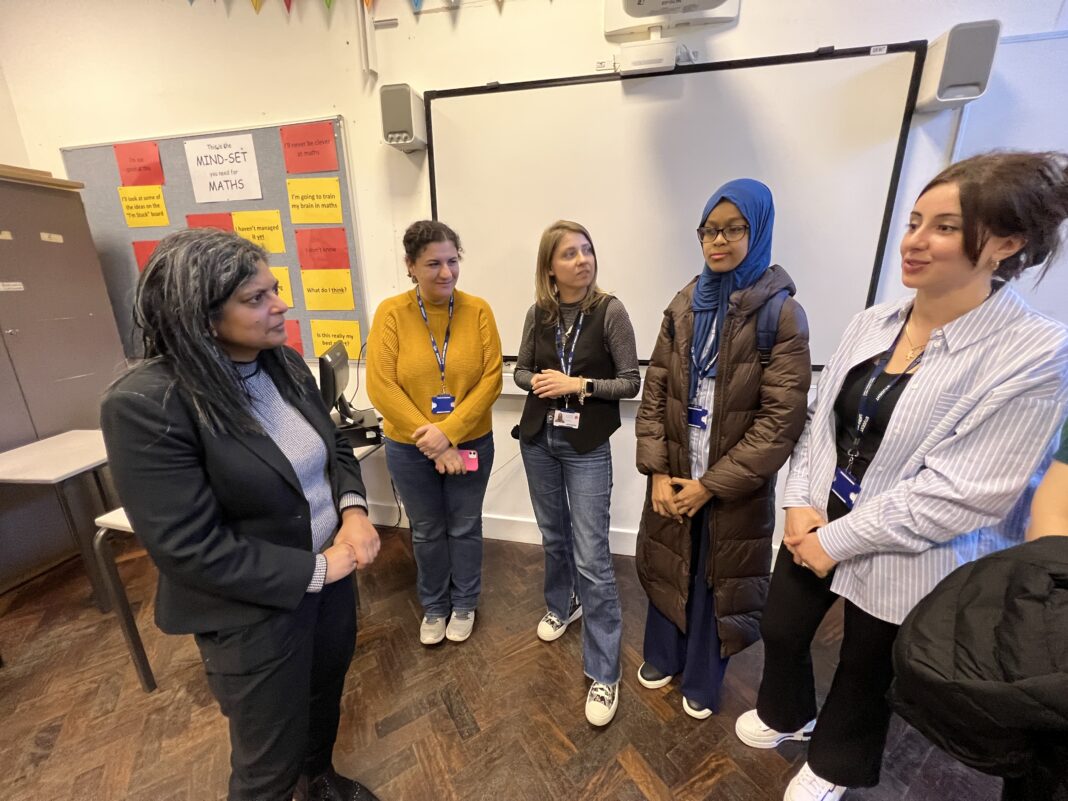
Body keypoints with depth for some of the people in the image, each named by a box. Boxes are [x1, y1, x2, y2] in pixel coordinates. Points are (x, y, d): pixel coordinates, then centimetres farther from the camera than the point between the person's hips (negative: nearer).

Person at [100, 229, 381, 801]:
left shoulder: (285, 365, -4)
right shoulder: (146, 404, -24)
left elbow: (335, 448, 5)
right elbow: (190, 550, -24)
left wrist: (353, 510, -13)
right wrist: (315, 570, -20)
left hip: (332, 574, 7)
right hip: (255, 615, -6)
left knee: (326, 697, 32)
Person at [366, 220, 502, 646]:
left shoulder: (477, 310, -8)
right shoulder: (391, 312, -10)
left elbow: (491, 378, -11)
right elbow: (381, 388, -14)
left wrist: (449, 431, -20)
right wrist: (432, 443, -16)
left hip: (471, 442, 0)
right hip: (409, 448, 0)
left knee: (465, 528, 18)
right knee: (427, 532, 19)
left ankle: (464, 605, 43)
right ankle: (433, 607, 44)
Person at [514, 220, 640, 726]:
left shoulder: (609, 310, -10)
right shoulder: (538, 313, 1)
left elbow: (632, 382, -9)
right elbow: (521, 370, 9)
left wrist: (580, 385, -20)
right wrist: (538, 381, -13)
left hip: (587, 446, -4)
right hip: (538, 439, 4)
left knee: (592, 557, -1)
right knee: (553, 536, 21)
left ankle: (604, 674, 17)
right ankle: (561, 604, 49)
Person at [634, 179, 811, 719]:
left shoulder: (781, 314, -10)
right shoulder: (683, 306, 2)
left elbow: (781, 419, -14)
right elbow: (654, 393, 0)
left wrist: (710, 485, -15)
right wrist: (656, 471, -7)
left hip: (735, 487, -3)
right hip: (674, 476, 4)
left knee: (718, 582, 15)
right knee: (666, 569, 19)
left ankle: (702, 681, 42)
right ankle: (662, 658, 47)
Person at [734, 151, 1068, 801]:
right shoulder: (872, 323, -2)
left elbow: (963, 494, -21)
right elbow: (821, 420, 2)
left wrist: (836, 539, -17)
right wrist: (803, 504, -9)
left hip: (903, 557, -4)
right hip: (818, 524, 5)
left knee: (866, 672, 21)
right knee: (781, 631, 22)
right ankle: (787, 714, 56)